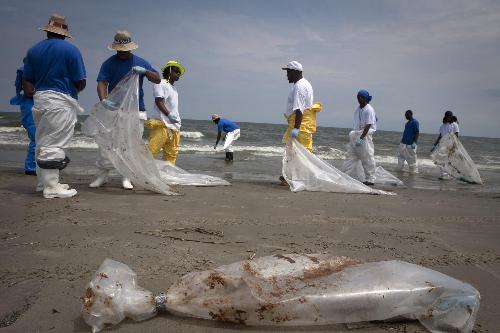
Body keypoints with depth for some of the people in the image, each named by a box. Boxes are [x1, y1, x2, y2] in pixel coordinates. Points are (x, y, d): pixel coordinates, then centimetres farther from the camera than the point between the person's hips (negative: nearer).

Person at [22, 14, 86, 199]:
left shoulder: (34, 50, 12)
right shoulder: (71, 50, -5)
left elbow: (26, 81, 7)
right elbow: (81, 82, -7)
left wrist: (35, 94, 20)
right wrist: (74, 90, 13)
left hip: (39, 100, 6)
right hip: (61, 102, -6)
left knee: (42, 142, 15)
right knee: (54, 144, -5)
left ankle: (44, 181, 23)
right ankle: (51, 187, -3)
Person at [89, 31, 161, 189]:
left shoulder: (140, 62, 8)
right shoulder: (109, 63, 2)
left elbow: (157, 80, 3)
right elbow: (101, 83, -10)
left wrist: (145, 71, -17)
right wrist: (103, 100, -30)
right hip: (113, 109, -1)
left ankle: (126, 177, 10)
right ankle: (103, 175, 7)